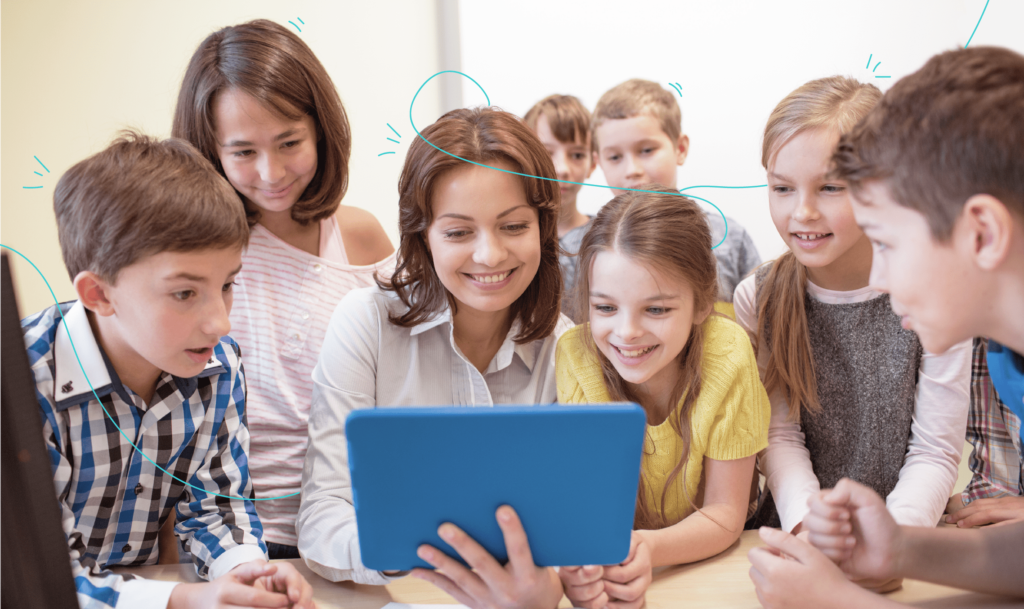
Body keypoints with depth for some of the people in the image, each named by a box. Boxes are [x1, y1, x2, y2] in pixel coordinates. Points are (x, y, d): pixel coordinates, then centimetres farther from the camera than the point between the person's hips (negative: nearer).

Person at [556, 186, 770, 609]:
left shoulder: (727, 356, -21)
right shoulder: (575, 355, -18)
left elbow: (724, 513, -15)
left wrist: (649, 549, -33)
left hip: (710, 560, -1)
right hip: (612, 555, 2)